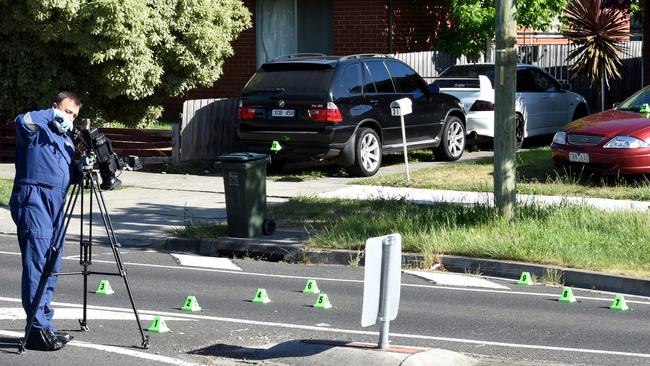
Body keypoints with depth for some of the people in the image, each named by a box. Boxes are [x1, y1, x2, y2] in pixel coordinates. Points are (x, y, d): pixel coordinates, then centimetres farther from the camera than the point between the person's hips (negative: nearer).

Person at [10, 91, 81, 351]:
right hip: (33, 199, -8)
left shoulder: (67, 140, 26)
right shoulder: (37, 130, 2)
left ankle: (43, 324, 14)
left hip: (57, 203, 8)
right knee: (37, 264, -13)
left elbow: (70, 176, 23)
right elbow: (22, 121, -21)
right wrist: (52, 115, -16)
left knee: (51, 267, 8)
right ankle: (38, 329, -16)